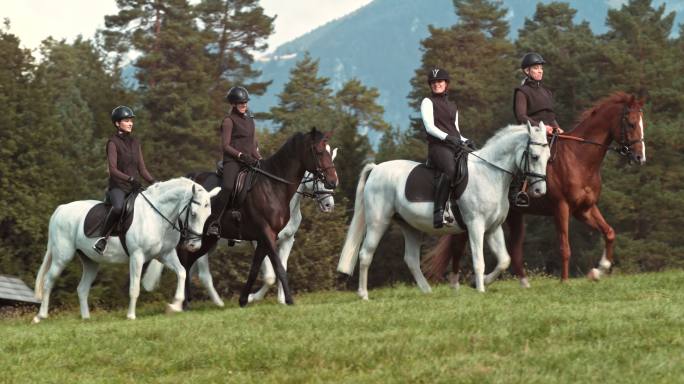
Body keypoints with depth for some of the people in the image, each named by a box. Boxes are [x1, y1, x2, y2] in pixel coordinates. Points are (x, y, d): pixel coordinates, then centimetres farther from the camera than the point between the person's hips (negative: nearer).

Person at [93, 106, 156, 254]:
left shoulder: (135, 142, 15)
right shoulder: (113, 142, -3)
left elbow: (142, 168, 16)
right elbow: (112, 169, -12)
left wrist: (153, 182, -1)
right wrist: (130, 179, -25)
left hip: (135, 186, 7)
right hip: (118, 186, -7)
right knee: (118, 207, -38)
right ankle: (104, 238, -22)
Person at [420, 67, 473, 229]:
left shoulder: (452, 106, 26)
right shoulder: (428, 102, 8)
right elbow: (430, 127, -5)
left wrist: (465, 141, 6)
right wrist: (447, 137, -19)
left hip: (456, 146, 7)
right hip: (438, 146, -7)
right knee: (449, 170, -36)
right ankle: (439, 212, -41)